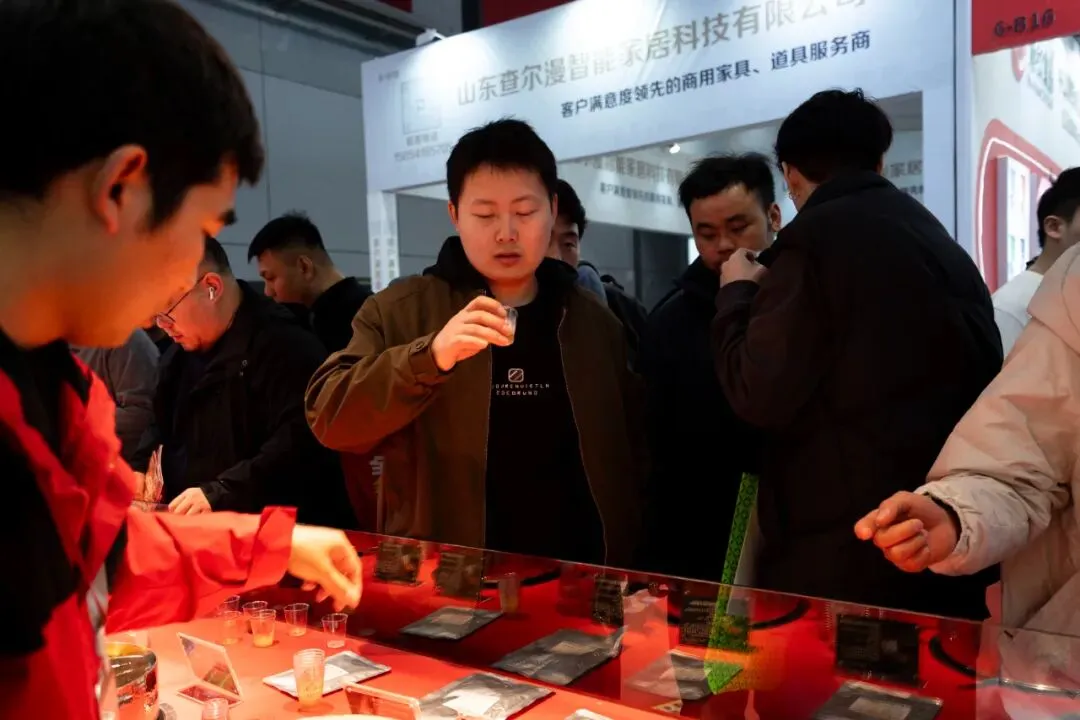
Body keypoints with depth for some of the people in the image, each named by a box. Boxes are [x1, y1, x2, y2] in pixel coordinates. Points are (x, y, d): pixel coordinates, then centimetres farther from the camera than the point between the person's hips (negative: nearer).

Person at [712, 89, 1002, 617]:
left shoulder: (815, 237, -11)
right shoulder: (945, 244, 12)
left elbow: (760, 395, -14)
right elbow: (982, 385, 17)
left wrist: (737, 295, 1)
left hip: (844, 553, -7)